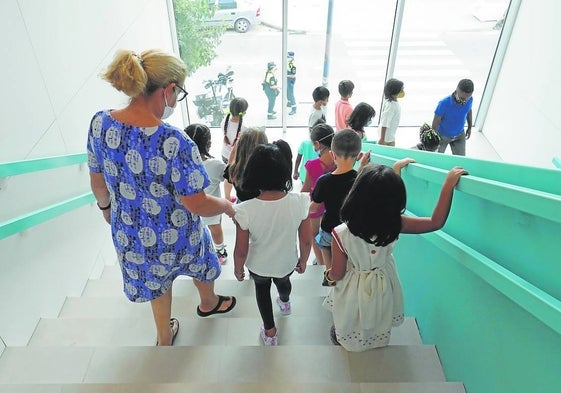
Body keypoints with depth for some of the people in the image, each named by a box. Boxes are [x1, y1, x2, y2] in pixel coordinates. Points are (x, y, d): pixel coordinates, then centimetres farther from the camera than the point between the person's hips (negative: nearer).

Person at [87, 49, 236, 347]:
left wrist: (106, 206, 19)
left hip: (129, 234, 4)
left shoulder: (99, 123, -16)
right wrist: (227, 206, -6)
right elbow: (198, 205, -27)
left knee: (157, 280, 32)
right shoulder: (174, 143, -35)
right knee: (201, 259, 32)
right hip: (175, 238, -4)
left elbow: (97, 181, -1)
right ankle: (209, 304, 63)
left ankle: (164, 337, 55)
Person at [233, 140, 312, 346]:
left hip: (258, 265, -2)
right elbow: (306, 241, -16)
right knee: (283, 281, 38)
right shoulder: (299, 202, -30)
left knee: (261, 287, 34)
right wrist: (303, 261, 5)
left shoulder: (245, 210, -34)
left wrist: (238, 269, 2)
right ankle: (284, 302, 72)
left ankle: (270, 331, 50)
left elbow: (241, 251, -21)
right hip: (287, 263, 2)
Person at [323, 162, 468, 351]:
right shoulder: (394, 225, -31)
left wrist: (329, 276, 6)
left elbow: (337, 274, -18)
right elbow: (436, 222, -22)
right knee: (378, 333, 34)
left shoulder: (341, 234, -34)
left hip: (353, 292, -2)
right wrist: (448, 185, -24)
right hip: (382, 292, 3)